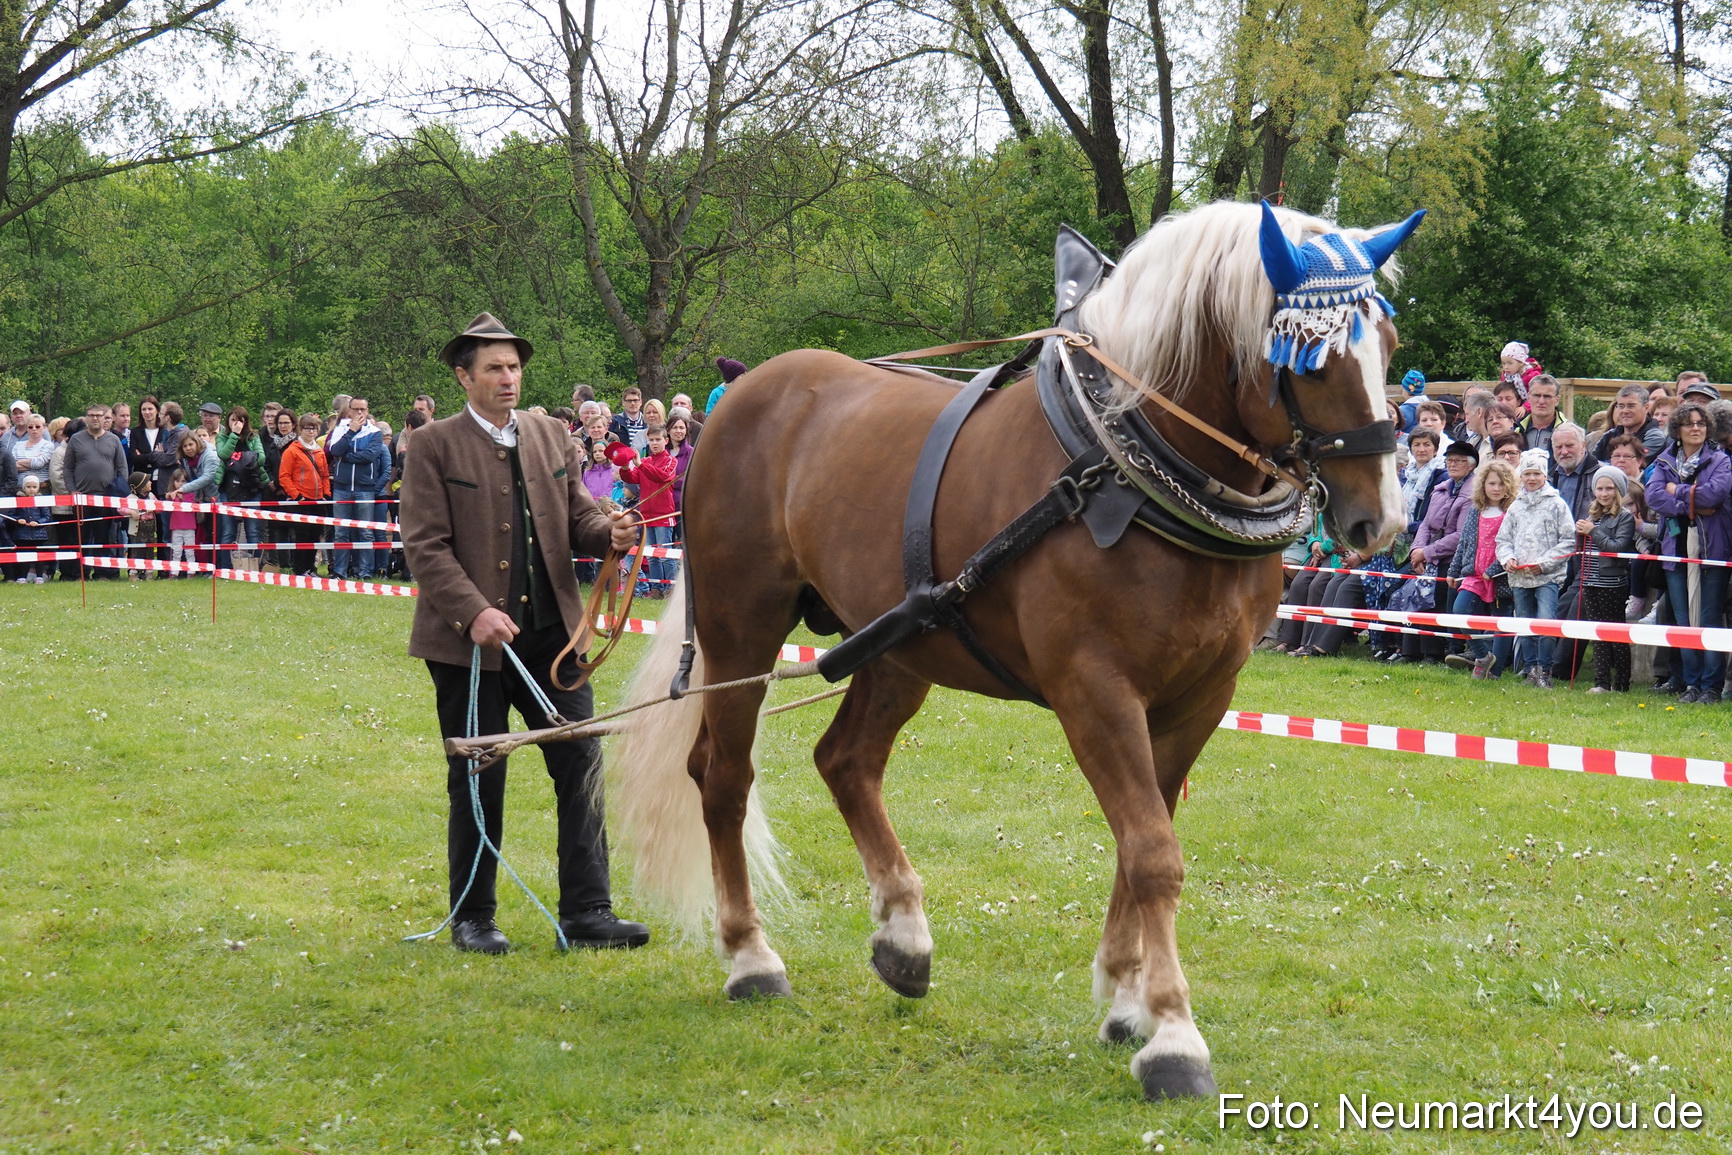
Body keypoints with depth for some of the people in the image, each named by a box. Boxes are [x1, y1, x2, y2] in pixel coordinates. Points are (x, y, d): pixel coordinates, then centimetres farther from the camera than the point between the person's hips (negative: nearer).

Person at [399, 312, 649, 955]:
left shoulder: (552, 437, 11)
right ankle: (472, 920, 19)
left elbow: (576, 517, 13)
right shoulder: (435, 447, -4)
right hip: (470, 640, -4)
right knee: (477, 782, 5)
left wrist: (609, 534, -11)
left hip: (551, 634, 4)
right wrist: (476, 612, -21)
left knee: (583, 768, 0)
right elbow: (425, 546, -10)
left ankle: (587, 912, 6)